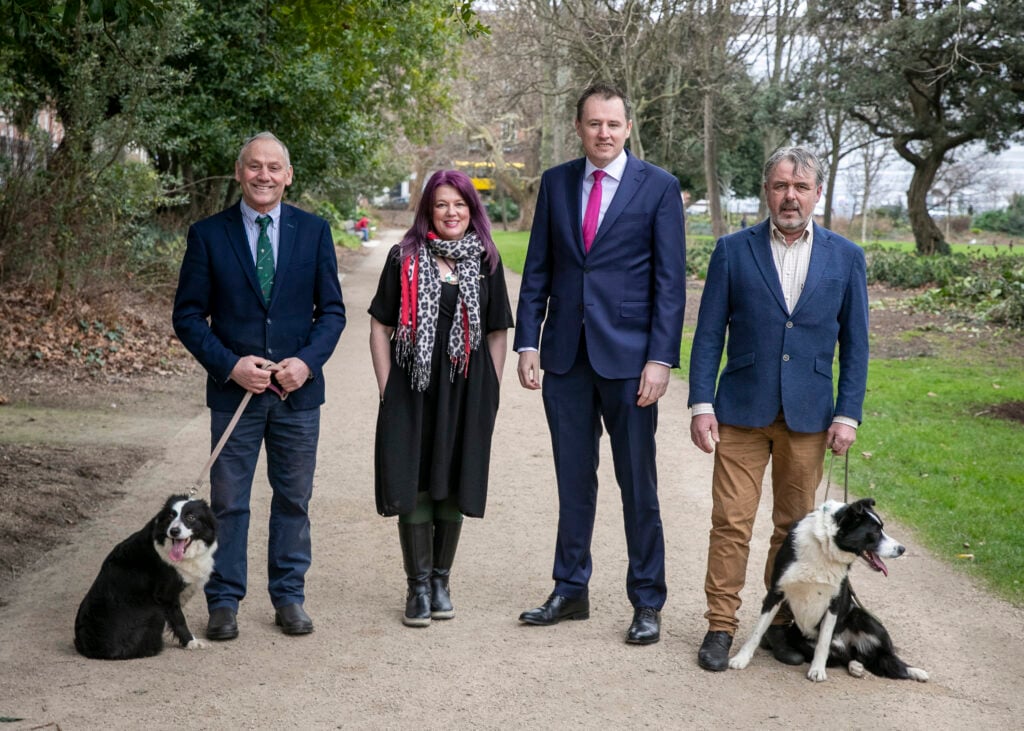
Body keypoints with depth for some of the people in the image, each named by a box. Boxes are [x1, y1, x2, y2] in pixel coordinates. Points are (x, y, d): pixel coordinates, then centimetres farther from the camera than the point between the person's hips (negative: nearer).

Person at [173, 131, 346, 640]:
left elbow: (332, 310, 5)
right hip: (234, 389, -1)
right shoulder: (207, 235, -1)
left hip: (298, 389, 1)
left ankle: (289, 598, 22)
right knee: (228, 502, 4)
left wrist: (307, 361, -12)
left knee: (294, 499, 10)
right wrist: (230, 365, -13)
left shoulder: (313, 231, 4)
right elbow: (188, 315, -1)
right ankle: (224, 602, 15)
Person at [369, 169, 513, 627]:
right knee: (413, 487, -1)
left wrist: (490, 392, 3)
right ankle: (418, 586, 12)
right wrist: (387, 389, -3)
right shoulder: (405, 258, 1)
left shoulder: (486, 262, 6)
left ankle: (440, 580, 23)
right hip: (412, 388, -1)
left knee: (453, 486, 9)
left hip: (466, 391, 2)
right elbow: (380, 327, 3)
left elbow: (498, 332, 9)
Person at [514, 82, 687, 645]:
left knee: (638, 483, 3)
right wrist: (527, 343, 2)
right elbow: (537, 270, 10)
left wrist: (660, 359, -11)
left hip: (628, 356, -3)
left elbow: (670, 282, -4)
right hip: (565, 355, 3)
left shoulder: (659, 188, -2)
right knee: (573, 481, 12)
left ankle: (647, 602, 14)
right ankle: (570, 591, 22)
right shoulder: (555, 184, 9)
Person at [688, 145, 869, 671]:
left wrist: (848, 414, -1)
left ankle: (782, 624, 22)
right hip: (742, 411, -1)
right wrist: (701, 404, -5)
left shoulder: (845, 257, 5)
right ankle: (721, 626, 9)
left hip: (807, 415, 1)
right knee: (731, 522, -2)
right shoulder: (733, 250, 2)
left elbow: (854, 344, 7)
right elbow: (709, 333, 2)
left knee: (795, 526, 9)